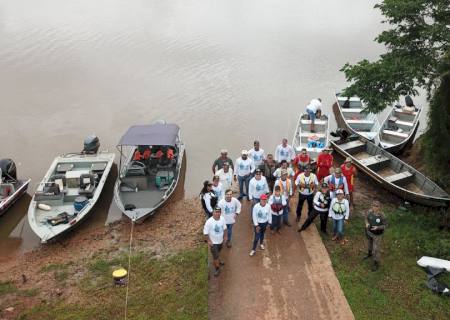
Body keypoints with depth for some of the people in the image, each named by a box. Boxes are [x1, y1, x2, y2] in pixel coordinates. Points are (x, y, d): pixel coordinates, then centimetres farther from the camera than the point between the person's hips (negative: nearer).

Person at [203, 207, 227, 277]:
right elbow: (205, 233, -21)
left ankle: (218, 261, 57)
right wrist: (209, 241, -18)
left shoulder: (222, 219, -15)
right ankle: (217, 269, 24)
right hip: (213, 242, -5)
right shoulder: (209, 222, -32)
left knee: (218, 253, 30)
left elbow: (224, 228, 4)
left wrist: (225, 236, 9)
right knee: (215, 256, 2)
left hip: (221, 241, 5)